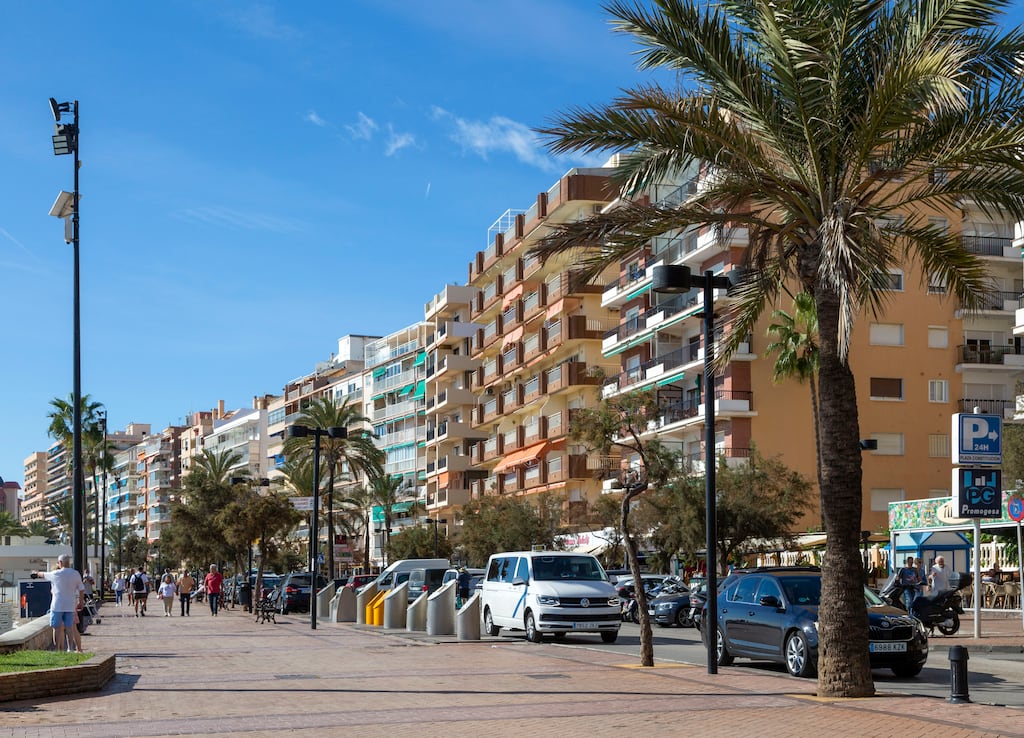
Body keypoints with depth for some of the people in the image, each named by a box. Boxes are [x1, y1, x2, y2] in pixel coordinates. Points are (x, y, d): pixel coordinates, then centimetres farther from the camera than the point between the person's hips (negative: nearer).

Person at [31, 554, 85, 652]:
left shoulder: (56, 574, -7)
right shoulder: (76, 574, 3)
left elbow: (44, 574, 12)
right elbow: (81, 590, 7)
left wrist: (36, 573, 34)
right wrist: (81, 602, 19)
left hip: (57, 606, -4)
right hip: (70, 606, 4)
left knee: (57, 628, 3)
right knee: (69, 628, 8)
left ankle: (57, 650, 4)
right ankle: (70, 649, 7)